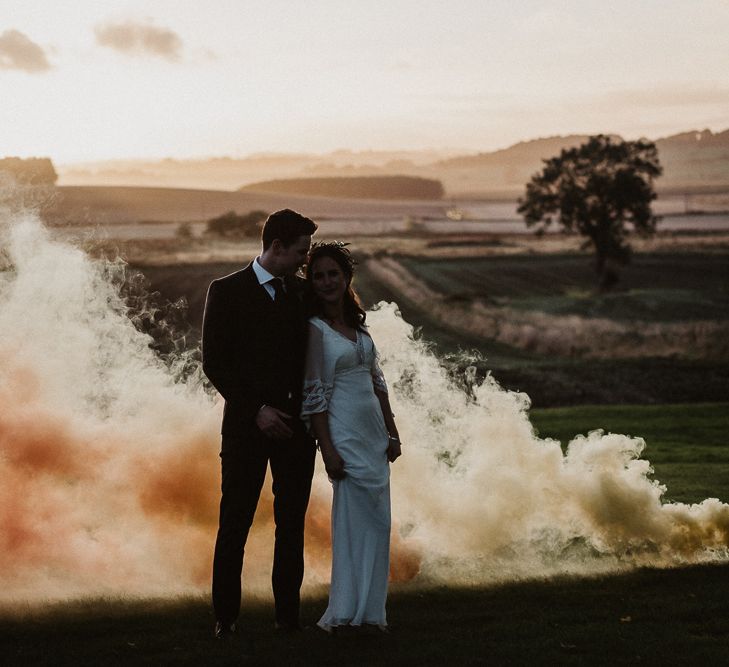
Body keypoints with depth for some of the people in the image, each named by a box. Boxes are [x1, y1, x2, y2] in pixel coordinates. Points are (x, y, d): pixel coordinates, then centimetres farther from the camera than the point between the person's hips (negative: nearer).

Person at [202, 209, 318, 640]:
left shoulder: (303, 292, 12)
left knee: (292, 524, 6)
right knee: (235, 525, -2)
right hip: (249, 425, -4)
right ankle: (226, 617, 4)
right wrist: (257, 410, -13)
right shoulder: (227, 292, -1)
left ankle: (289, 615, 10)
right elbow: (215, 362, -6)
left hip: (296, 424, 4)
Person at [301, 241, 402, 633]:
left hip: (374, 431, 7)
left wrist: (391, 431, 12)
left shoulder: (356, 323, 12)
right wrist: (328, 451, -16)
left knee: (376, 520, 7)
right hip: (344, 433, -7)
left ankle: (368, 611, 14)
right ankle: (346, 613, 0)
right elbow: (314, 395, -12)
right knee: (360, 519, -7)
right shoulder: (314, 329, -9)